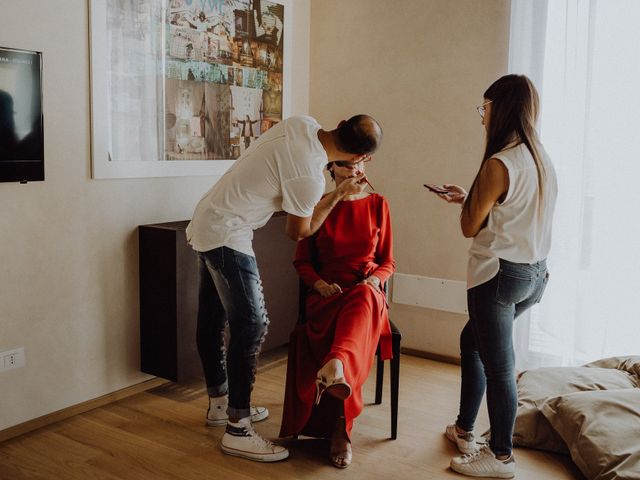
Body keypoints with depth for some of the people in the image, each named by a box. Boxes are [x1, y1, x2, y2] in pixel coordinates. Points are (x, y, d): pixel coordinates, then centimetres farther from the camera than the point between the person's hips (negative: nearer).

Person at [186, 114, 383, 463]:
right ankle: (237, 430, 0)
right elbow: (298, 232, -8)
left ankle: (219, 404, 32)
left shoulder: (303, 123, -4)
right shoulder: (309, 177, -25)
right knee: (252, 325, -7)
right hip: (226, 236, -10)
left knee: (212, 319, 17)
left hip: (205, 222, 10)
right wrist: (340, 194, -1)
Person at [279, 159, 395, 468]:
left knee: (364, 299, -39)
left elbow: (387, 262, 13)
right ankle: (342, 428, -32)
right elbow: (301, 261, 12)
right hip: (327, 296, 0)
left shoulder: (377, 204, 11)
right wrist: (320, 284, -8)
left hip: (367, 294, 0)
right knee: (349, 327, -35)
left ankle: (335, 367, -65)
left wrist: (373, 280, -9)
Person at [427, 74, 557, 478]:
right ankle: (465, 430, 34)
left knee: (498, 365, 3)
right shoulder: (542, 159, 7)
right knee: (472, 340, 23)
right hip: (535, 274, 9)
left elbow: (470, 227, -11)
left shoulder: (499, 164, -19)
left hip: (500, 275, -9)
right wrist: (469, 198, 20)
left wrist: (467, 200, 3)